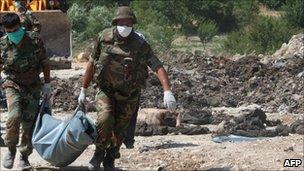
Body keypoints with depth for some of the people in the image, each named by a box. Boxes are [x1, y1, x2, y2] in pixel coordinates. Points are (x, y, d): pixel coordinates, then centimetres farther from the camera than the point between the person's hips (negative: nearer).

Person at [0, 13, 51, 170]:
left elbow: (44, 62, 2)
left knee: (29, 123, -1)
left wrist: (47, 84, 4)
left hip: (33, 86, 1)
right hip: (13, 85, -1)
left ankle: (24, 157, 15)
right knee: (14, 117, -23)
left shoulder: (35, 40, -10)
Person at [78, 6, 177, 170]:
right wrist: (83, 90, 7)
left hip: (128, 96, 0)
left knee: (118, 131, 7)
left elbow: (158, 67, -22)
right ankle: (99, 153, 1)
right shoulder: (104, 38, -9)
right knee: (105, 120, -24)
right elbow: (91, 63, 3)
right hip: (106, 91, 0)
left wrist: (167, 91, -36)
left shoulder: (140, 45, -15)